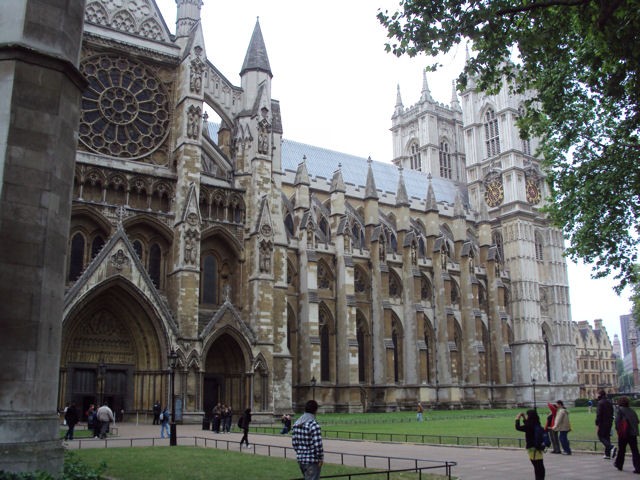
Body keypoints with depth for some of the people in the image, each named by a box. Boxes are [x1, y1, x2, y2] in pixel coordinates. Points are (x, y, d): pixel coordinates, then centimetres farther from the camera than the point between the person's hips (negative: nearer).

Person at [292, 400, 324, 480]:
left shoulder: (296, 424, 4)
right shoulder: (314, 425, -19)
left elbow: (294, 442, 9)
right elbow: (318, 445, -20)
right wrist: (321, 458, -7)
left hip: (300, 459, 7)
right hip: (312, 461, -7)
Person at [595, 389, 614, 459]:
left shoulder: (600, 403, -13)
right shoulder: (609, 402, 13)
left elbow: (598, 415, -17)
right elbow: (612, 413, 18)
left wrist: (597, 425, -16)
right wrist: (611, 421, 22)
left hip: (602, 423, -8)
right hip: (609, 423, 8)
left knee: (601, 437, -2)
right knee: (607, 437, 12)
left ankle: (611, 448, -23)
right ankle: (607, 454, 12)